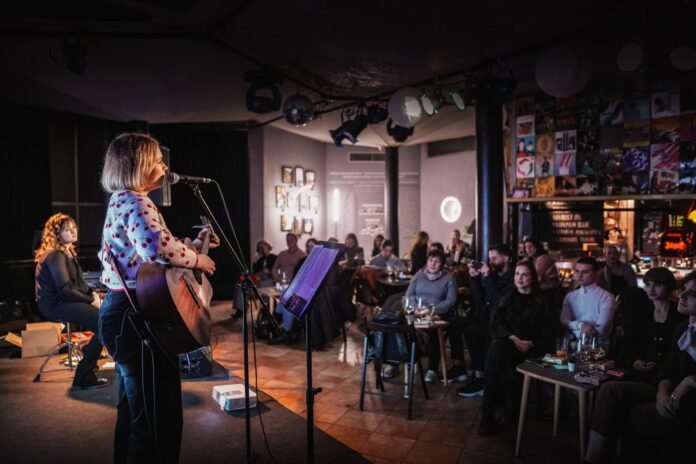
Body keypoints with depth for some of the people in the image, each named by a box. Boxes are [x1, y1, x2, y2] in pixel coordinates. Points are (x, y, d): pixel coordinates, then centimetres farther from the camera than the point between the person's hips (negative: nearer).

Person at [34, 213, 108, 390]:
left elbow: (79, 282, 20)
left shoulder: (69, 252, 15)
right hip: (56, 304, -10)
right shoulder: (55, 255, -16)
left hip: (65, 300, 10)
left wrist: (93, 294, 2)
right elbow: (65, 290, -22)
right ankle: (83, 378, -16)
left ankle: (90, 353, 16)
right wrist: (91, 301, -14)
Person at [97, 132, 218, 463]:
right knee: (159, 416, 1)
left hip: (125, 312, 11)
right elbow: (159, 248, -36)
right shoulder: (135, 202, -16)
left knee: (133, 411, 24)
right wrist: (197, 260, -20)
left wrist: (194, 244, 17)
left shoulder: (122, 200, 17)